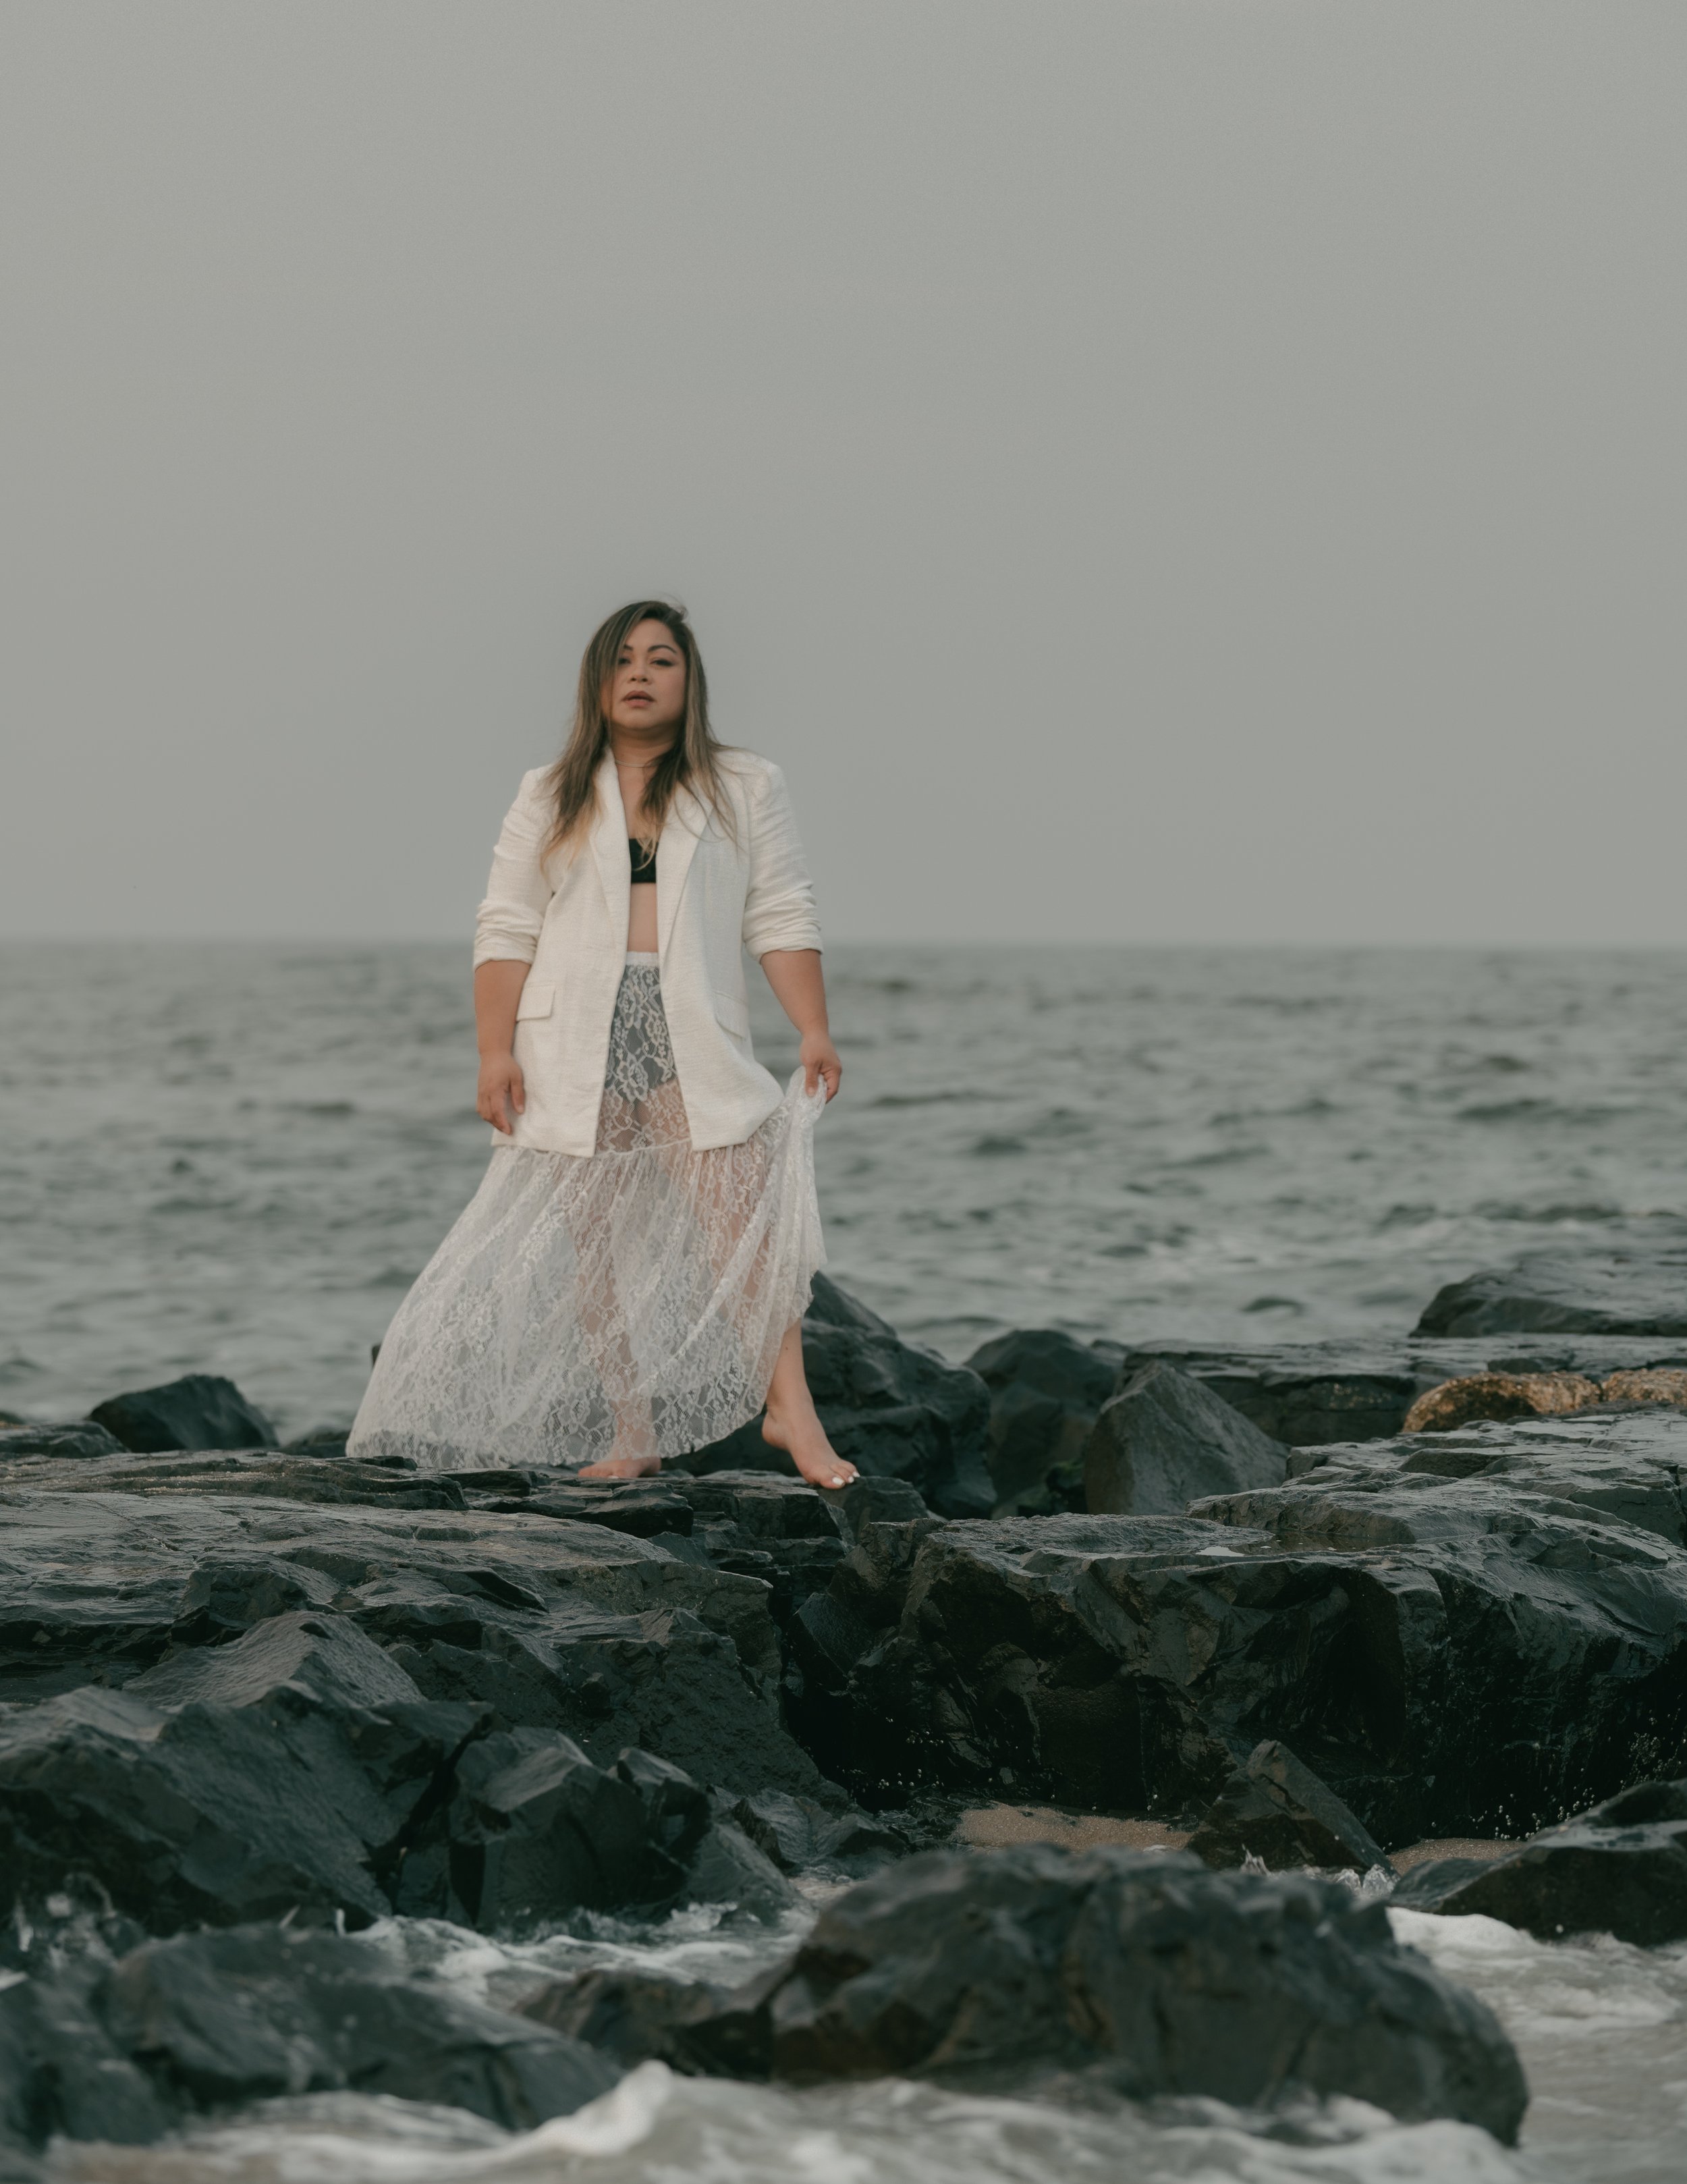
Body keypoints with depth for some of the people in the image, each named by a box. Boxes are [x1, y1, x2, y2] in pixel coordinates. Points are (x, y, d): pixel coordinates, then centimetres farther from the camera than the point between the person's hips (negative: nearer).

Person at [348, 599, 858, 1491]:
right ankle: (631, 1436, 3)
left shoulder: (745, 790, 12)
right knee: (594, 1236, -1)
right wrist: (495, 1052, -4)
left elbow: (781, 919, 7)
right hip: (577, 1047, 1)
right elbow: (506, 931, 7)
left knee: (746, 1205, -18)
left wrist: (814, 1032, -6)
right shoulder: (550, 799, 14)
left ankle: (789, 1409, -24)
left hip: (697, 1041, -1)